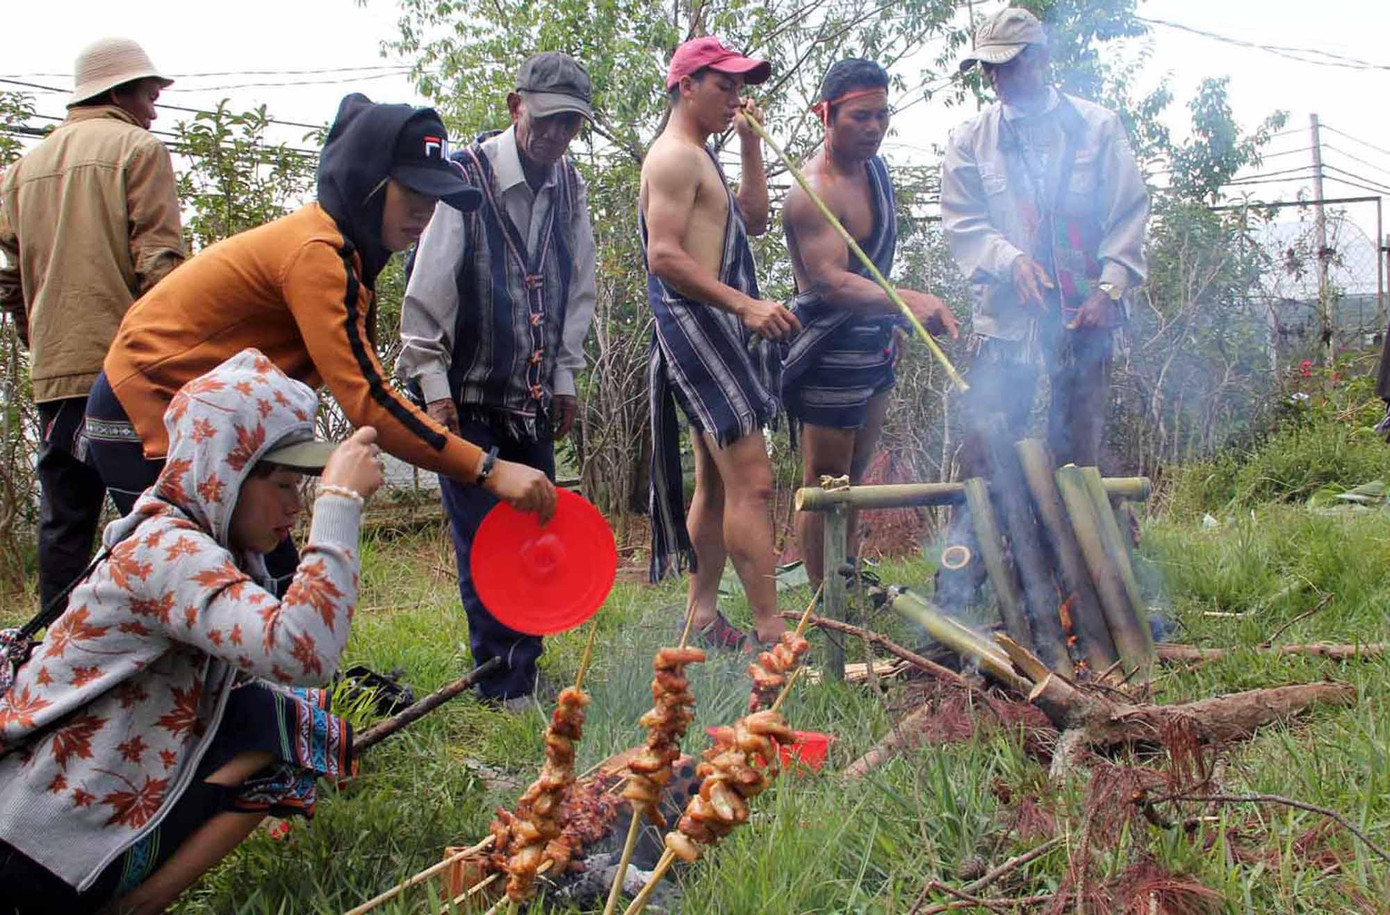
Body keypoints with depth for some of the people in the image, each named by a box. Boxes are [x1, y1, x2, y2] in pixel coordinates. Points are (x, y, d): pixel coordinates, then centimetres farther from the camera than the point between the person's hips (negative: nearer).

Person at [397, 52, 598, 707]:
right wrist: (434, 388, -14)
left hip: (530, 395, 6)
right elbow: (425, 292, -13)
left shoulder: (569, 186, 5)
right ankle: (502, 683, 6)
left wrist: (564, 378, 11)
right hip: (464, 394, -6)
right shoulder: (465, 178, -14)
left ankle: (524, 668, 20)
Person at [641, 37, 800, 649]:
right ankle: (770, 631, -14)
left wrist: (750, 143, 18)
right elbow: (664, 256, -20)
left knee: (717, 484, 14)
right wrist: (746, 305, -26)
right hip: (696, 324, -11)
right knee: (751, 482, -15)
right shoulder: (674, 156, -10)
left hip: (719, 328, 11)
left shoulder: (698, 156, 23)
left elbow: (753, 221, 26)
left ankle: (703, 615, 22)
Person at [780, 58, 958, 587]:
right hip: (831, 350, -10)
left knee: (854, 477, 19)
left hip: (874, 344, 10)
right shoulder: (813, 193, -23)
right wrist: (910, 302, -49)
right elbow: (831, 281, -36)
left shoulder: (874, 165, 8)